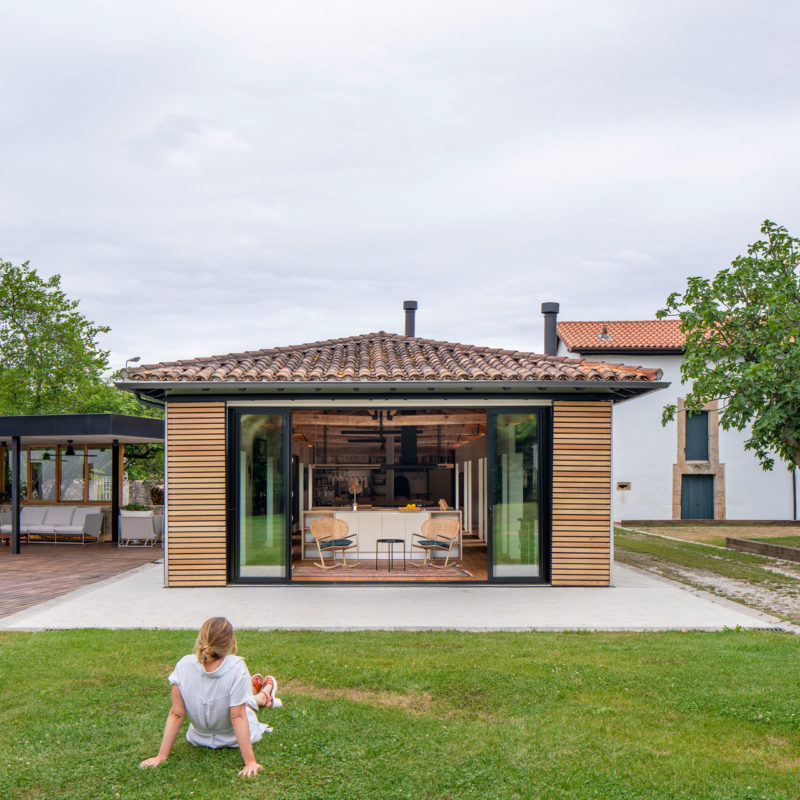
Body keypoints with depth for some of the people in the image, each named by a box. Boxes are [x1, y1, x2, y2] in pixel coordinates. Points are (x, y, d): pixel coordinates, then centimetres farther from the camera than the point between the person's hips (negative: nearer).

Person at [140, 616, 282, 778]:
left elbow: (176, 714, -20)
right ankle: (265, 693, 62)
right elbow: (238, 717, -30)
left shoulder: (184, 665, -26)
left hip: (199, 738, 3)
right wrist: (250, 761, -23)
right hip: (232, 739, -3)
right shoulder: (236, 667, -34)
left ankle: (263, 697, 63)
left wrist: (161, 756, -11)